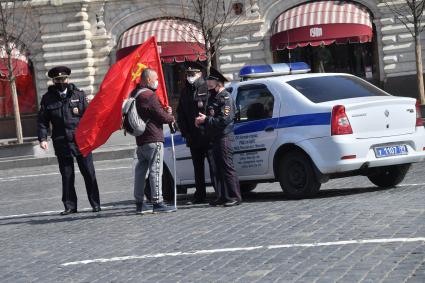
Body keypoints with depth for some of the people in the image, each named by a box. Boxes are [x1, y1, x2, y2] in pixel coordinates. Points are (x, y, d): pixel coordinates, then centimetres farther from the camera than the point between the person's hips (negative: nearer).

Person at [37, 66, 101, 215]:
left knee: (89, 173, 2)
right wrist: (42, 138, -7)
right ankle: (70, 206, 14)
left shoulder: (79, 95, 4)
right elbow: (42, 121, 5)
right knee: (67, 176, 6)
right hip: (61, 143, 1)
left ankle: (95, 204, 11)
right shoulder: (47, 99, 5)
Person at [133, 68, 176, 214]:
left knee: (141, 171, 10)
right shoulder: (149, 95, -14)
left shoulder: (136, 94, 15)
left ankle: (140, 203, 14)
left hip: (140, 140, 9)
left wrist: (165, 111, 9)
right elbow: (161, 116, -13)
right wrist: (171, 118, 6)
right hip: (153, 139, -9)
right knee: (155, 171, -7)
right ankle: (157, 203, -7)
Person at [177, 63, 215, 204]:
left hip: (207, 135, -6)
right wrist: (185, 132, 8)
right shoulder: (185, 92, 14)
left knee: (213, 165, -3)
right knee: (198, 167, 12)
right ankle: (199, 195, 19)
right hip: (193, 137, 6)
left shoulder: (206, 88, -6)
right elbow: (180, 113, 16)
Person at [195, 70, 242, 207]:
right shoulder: (212, 97, 20)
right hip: (214, 138, 10)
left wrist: (206, 119, -17)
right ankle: (222, 197, 15)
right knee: (217, 169, 10)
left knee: (227, 167, -9)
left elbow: (224, 120, -20)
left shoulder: (225, 98, -10)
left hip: (224, 137, -10)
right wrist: (201, 119, 4)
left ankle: (234, 197, -7)